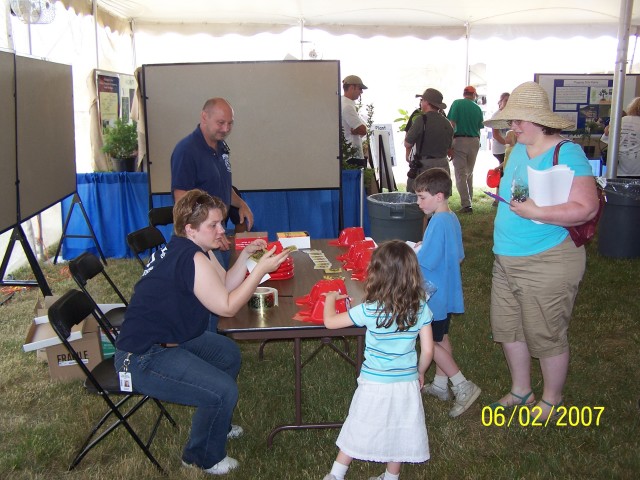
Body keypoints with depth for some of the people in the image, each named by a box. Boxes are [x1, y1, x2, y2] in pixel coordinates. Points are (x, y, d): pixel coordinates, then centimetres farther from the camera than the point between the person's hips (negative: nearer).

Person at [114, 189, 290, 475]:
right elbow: (228, 307, -20)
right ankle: (203, 457, 8)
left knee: (230, 355, 22)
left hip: (168, 339, 11)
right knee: (223, 391, -20)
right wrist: (261, 269, -19)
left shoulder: (184, 249, 7)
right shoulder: (192, 259, -25)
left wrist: (246, 255, -2)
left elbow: (225, 286, 9)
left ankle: (217, 425, 40)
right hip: (142, 358, -11)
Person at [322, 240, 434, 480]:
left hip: (375, 384, -2)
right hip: (407, 383, 2)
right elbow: (427, 350, -5)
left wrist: (330, 298, 9)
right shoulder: (421, 308, -11)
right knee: (398, 433, 19)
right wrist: (420, 372, 14)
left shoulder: (369, 310, -19)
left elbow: (330, 322, -10)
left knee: (357, 430, 15)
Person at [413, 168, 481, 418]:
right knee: (442, 337, 18)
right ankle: (440, 385, 31)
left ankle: (463, 386, 4)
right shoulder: (453, 219, 5)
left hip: (435, 295, -9)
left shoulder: (438, 223, -24)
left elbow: (425, 263, -26)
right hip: (448, 292, 10)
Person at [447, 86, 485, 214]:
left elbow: (452, 123, -11)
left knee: (461, 174, -4)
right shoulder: (477, 108, 6)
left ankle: (466, 204, -12)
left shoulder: (457, 103, -3)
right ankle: (469, 199, 22)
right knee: (469, 172, 18)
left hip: (460, 140, -4)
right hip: (474, 142, 4)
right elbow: (480, 127, 9)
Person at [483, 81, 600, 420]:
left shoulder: (567, 154, -16)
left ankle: (551, 400, 30)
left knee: (546, 335, 7)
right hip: (507, 259, 9)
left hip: (547, 264, -8)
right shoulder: (519, 149, 9)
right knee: (507, 328, 18)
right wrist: (500, 186, 7)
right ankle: (521, 390, 39)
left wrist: (535, 212, -27)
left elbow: (586, 208, -23)